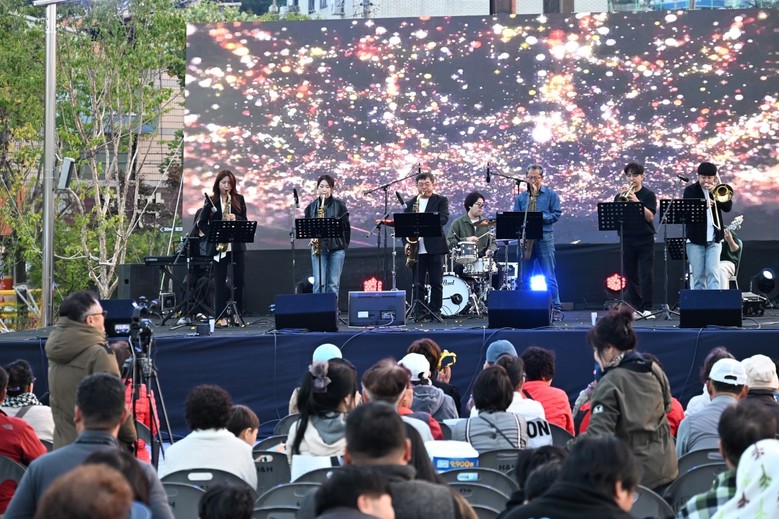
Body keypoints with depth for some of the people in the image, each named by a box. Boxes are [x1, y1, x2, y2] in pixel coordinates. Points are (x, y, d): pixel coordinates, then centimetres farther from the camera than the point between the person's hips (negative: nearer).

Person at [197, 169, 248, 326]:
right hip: (218, 246, -1)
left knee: (238, 279, 2)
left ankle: (237, 314, 12)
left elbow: (244, 220, 6)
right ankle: (221, 316, 0)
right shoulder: (211, 201, 4)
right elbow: (202, 223, 4)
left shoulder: (239, 200, 8)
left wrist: (235, 218, -14)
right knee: (220, 281, -1)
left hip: (236, 244, 2)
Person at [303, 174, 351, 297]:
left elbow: (345, 225, 1)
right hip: (318, 247, 1)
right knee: (319, 282, -8)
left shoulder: (339, 205, 4)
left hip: (336, 247, -1)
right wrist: (311, 238, -6)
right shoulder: (311, 207, 9)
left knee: (334, 282, 2)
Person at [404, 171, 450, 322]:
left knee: (436, 283, 0)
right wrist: (407, 242, -4)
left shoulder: (441, 201, 5)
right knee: (418, 284, 3)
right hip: (416, 248, 2)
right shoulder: (410, 203, 13)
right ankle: (419, 313, 6)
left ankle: (435, 311, 8)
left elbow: (443, 218, -11)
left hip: (435, 247, -2)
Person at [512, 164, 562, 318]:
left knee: (549, 276, -6)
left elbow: (556, 214, -1)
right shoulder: (520, 197, 14)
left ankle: (556, 309, -6)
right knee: (524, 277, 6)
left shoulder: (551, 194, 5)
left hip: (544, 238, -4)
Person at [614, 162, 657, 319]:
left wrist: (636, 201, -18)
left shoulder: (648, 195, 3)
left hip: (645, 240, -2)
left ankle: (647, 308, -8)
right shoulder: (620, 196, 10)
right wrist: (622, 201, -13)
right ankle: (635, 308, 7)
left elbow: (650, 217, -9)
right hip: (627, 240, 3)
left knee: (647, 274, -8)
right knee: (631, 275, 2)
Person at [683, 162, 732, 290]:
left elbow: (728, 207, -2)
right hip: (695, 239, -1)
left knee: (713, 272, -9)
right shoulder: (690, 190, 5)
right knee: (698, 275, 0)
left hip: (714, 239, 1)